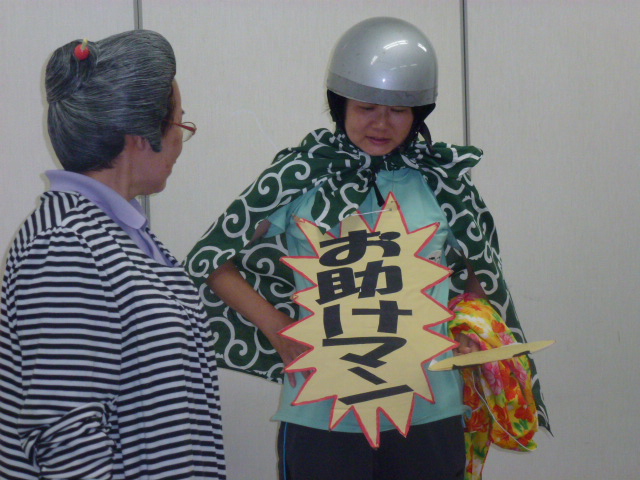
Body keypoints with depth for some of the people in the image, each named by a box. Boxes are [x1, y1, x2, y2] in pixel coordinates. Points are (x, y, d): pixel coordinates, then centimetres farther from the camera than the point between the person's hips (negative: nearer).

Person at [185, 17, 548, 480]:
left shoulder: (442, 179, 3)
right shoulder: (300, 176, -2)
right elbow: (210, 260, 3)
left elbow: (479, 271, 18)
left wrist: (466, 327, -2)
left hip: (428, 411, 2)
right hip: (322, 415, -2)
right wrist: (276, 327, -10)